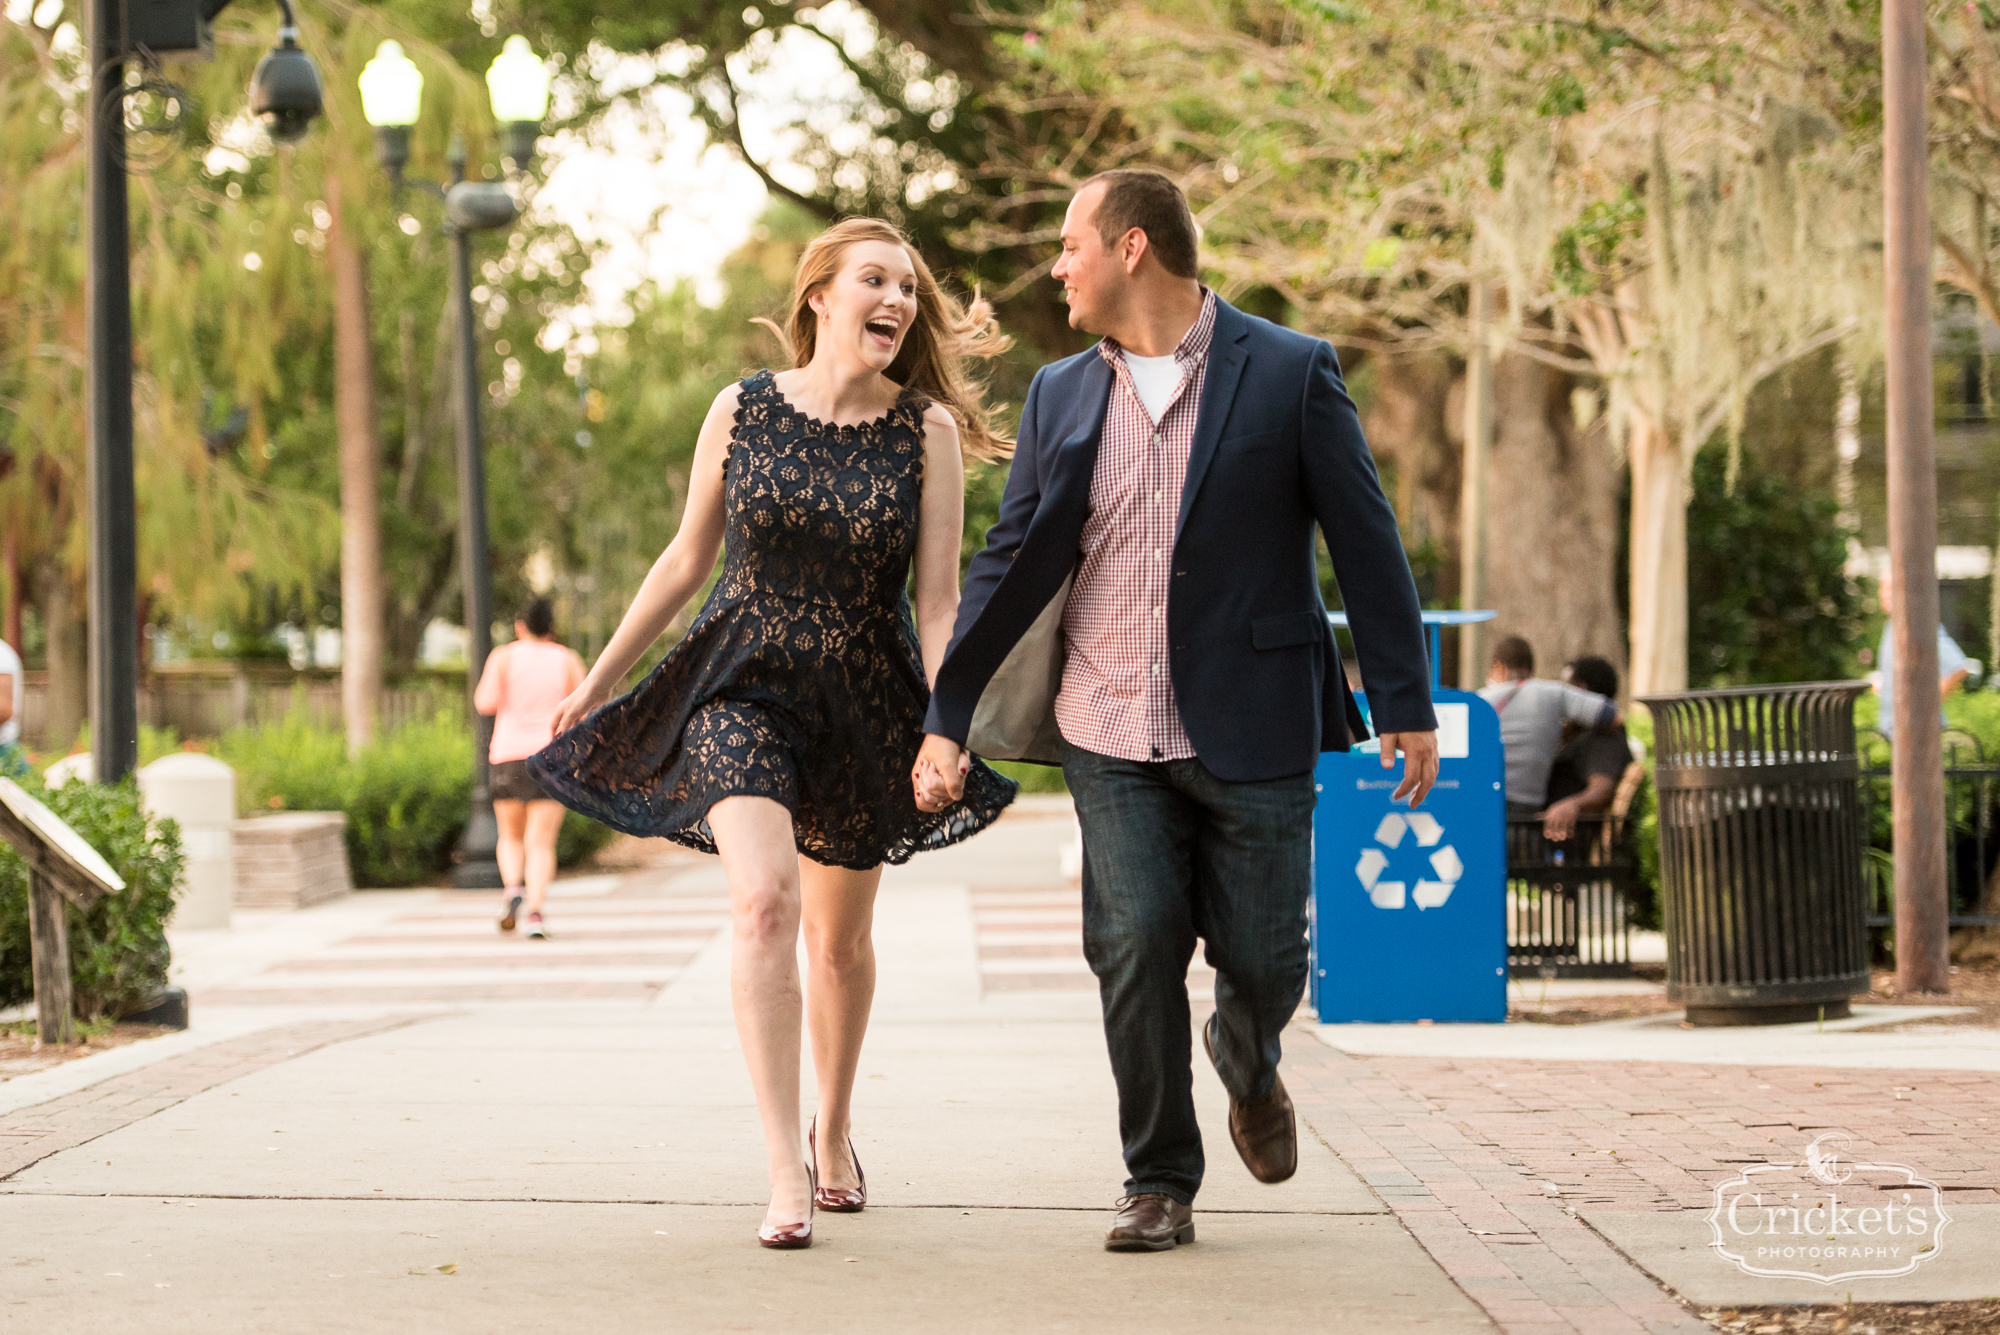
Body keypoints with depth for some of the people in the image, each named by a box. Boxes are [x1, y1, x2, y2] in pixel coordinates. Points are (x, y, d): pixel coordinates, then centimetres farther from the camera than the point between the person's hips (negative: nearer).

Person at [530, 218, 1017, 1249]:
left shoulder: (927, 429, -4)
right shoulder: (741, 411, -3)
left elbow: (940, 597, -6)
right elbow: (687, 560, 7)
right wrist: (599, 678, 11)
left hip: (866, 699, 1)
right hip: (744, 686, -1)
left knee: (839, 938, 14)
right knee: (764, 901, -22)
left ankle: (833, 1133, 38)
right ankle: (785, 1169, -22)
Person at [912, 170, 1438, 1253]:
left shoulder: (1290, 373, -3)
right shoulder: (1059, 393, 9)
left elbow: (1365, 543, -1)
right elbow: (1008, 563, 10)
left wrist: (1406, 706, -3)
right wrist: (947, 719, 5)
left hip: (1252, 730, -2)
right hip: (1110, 736, 2)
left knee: (1263, 958, 2)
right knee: (1136, 949, -6)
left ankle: (1249, 1068, 39)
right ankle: (1159, 1185, 10)